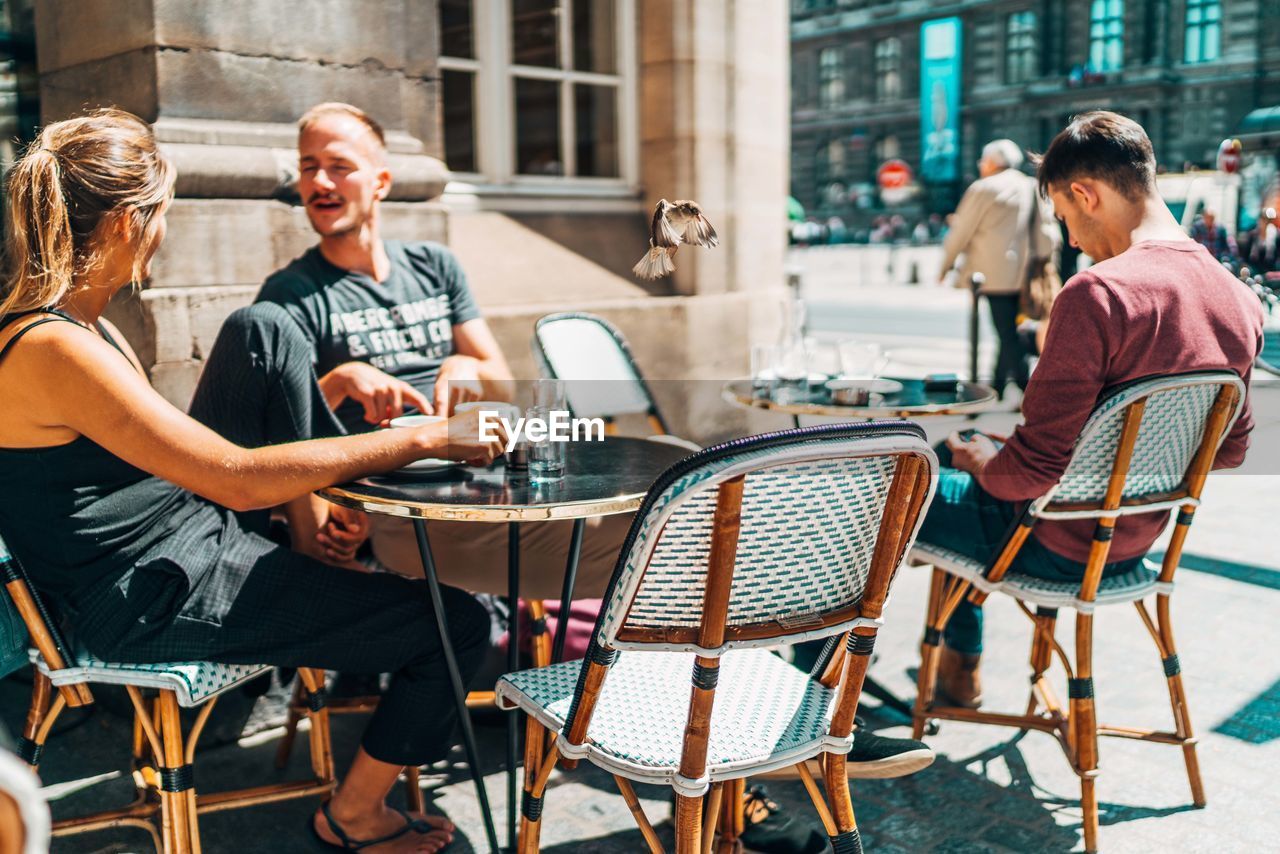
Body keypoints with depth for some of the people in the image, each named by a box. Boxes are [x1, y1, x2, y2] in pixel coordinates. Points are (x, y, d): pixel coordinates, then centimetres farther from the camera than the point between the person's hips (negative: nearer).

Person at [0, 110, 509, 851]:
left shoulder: (77, 321, 4)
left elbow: (171, 443, 14)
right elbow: (239, 478, -29)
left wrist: (340, 379, 7)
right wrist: (424, 441, -24)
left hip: (193, 531, 9)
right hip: (159, 603, -9)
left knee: (262, 330, 0)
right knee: (459, 623, -6)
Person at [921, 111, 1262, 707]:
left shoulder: (1097, 293, -28)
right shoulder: (1240, 299, -3)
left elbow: (1033, 471, -27)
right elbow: (1230, 451, 9)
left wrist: (980, 464, -7)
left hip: (1059, 546, -8)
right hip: (1138, 541, 8)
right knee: (970, 447, 30)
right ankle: (961, 664, 40)